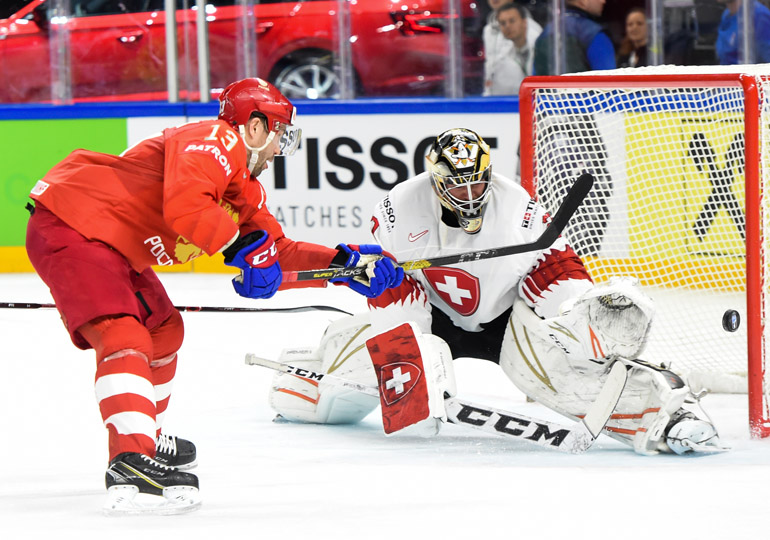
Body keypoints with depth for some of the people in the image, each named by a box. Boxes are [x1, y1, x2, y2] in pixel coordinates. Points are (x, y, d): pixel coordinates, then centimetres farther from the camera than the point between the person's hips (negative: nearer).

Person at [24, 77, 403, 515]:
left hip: (114, 247, 11)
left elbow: (276, 252, 22)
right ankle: (132, 464, -39)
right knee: (124, 338, -26)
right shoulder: (216, 141, -15)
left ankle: (148, 438, 43)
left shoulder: (245, 187, 17)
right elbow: (183, 204, -32)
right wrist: (240, 245, -24)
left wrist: (346, 264, 12)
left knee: (163, 329, 26)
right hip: (69, 226, -11)